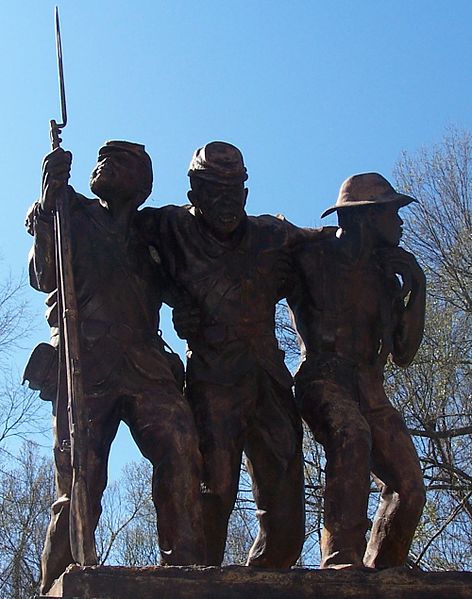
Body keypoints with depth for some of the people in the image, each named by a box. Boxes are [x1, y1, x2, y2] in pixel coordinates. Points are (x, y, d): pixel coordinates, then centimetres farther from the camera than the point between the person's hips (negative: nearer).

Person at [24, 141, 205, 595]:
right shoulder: (72, 217, 18)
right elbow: (43, 276, 2)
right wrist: (50, 198, -2)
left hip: (145, 365, 2)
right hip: (84, 364, -2)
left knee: (179, 447, -23)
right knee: (80, 482, -9)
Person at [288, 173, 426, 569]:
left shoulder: (385, 278, 19)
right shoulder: (312, 257, 2)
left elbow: (403, 354, 16)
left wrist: (415, 287, 9)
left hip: (371, 391, 6)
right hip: (323, 380, -6)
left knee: (409, 490, -7)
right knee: (352, 435, -37)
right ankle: (341, 559, -40)